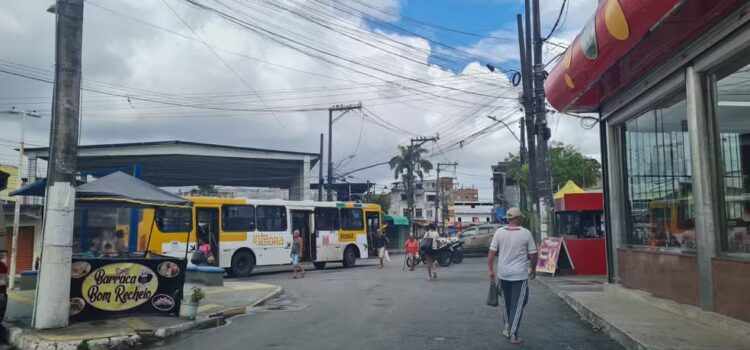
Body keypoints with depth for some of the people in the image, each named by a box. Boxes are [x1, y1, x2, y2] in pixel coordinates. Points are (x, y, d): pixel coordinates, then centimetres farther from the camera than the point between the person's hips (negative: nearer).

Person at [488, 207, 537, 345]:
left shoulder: (499, 232, -1)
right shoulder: (526, 233, -5)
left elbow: (491, 254, -3)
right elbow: (533, 255, -1)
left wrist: (491, 271, 5)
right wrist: (533, 270, 15)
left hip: (503, 273, 3)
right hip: (520, 274, -2)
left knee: (505, 303, 18)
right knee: (517, 305, 3)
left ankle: (506, 329, 30)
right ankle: (513, 335, 3)